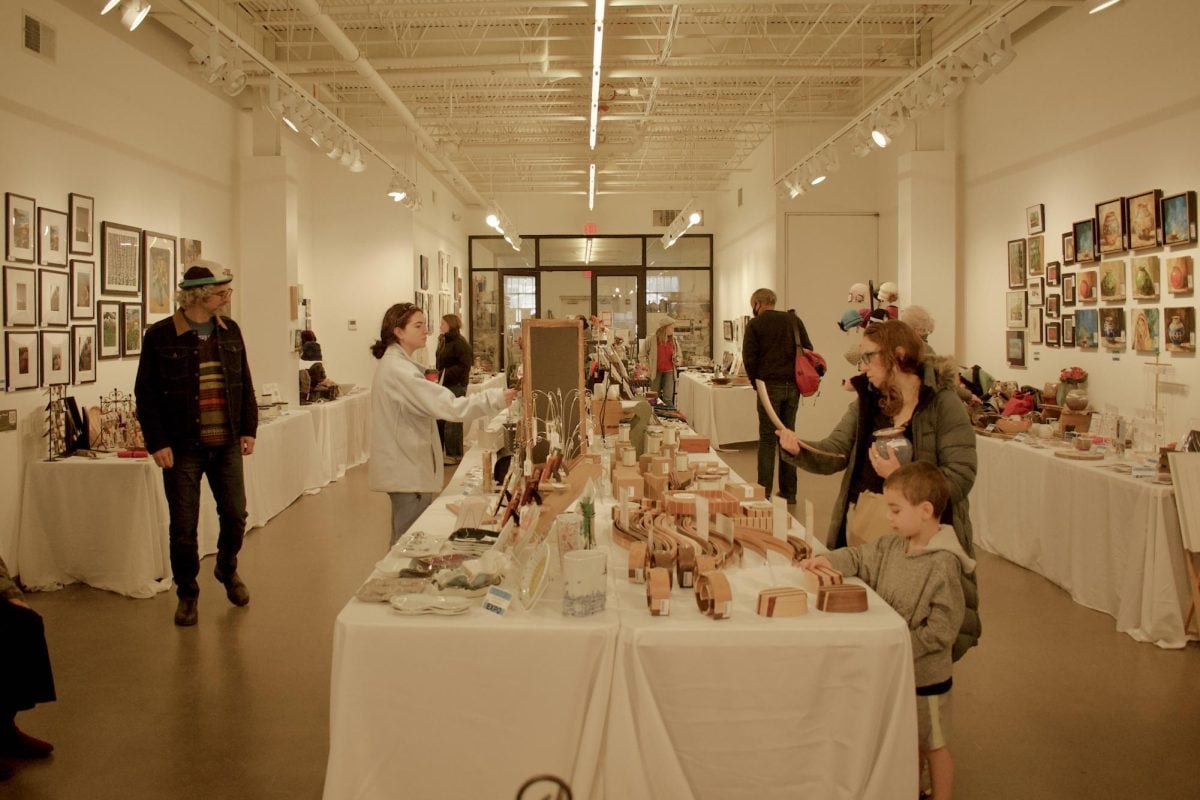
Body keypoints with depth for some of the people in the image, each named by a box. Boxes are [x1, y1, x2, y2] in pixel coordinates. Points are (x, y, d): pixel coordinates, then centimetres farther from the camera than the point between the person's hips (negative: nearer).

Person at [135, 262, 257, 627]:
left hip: (227, 445, 4)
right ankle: (187, 593, 23)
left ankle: (227, 569, 37)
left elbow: (244, 383, 11)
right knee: (183, 527, 4)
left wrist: (249, 429, 5)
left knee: (235, 515, 9)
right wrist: (157, 443, -10)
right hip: (182, 447, -3)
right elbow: (146, 393, -6)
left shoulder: (230, 331, 6)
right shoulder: (160, 335, -7)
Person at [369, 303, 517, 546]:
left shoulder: (394, 364, 12)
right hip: (408, 470, -11)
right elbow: (448, 406, -30)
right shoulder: (399, 370, -21)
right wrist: (496, 398, -32)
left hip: (407, 466, 11)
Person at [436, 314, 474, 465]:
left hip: (455, 386, -9)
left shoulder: (460, 343, -13)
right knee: (439, 419, 12)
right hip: (444, 385, 9)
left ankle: (454, 455, 3)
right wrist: (437, 373, 6)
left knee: (452, 421, -5)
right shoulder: (444, 341, 15)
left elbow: (464, 366, -19)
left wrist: (445, 374, -23)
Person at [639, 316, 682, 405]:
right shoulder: (651, 339, -6)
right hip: (655, 372, -2)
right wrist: (647, 366, -6)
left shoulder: (674, 341, 4)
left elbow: (680, 356, 15)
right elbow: (643, 355, 4)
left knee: (668, 399, -5)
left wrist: (677, 360, -7)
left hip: (669, 372, 2)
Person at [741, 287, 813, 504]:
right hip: (793, 386, 4)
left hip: (770, 387, -4)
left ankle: (764, 492, -2)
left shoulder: (754, 325, -2)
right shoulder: (793, 320, 10)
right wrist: (800, 379, 13)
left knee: (767, 439, 0)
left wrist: (756, 383, 5)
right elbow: (808, 351, 8)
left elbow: (749, 358, -7)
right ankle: (788, 492, 13)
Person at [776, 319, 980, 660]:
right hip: (860, 533, 5)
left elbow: (961, 476, -16)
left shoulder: (943, 404, -10)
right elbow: (832, 455, 2)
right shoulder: (866, 402, 9)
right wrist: (798, 449, -17)